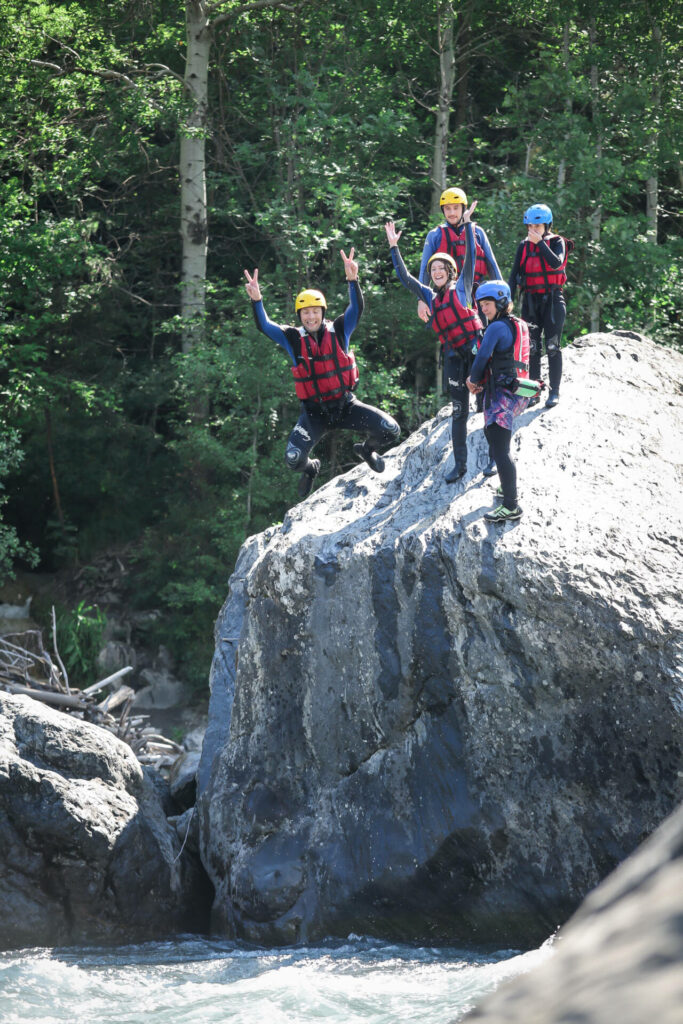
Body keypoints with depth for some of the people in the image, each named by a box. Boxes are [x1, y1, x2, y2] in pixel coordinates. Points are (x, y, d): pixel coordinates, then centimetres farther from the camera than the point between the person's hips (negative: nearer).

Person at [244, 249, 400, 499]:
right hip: (314, 411, -1)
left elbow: (356, 309, -16)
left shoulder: (338, 331, -4)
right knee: (293, 460, -21)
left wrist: (353, 280, -32)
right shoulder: (293, 338, -4)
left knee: (390, 430, -15)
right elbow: (264, 326, -10)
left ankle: (367, 449, 24)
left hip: (345, 404, 1)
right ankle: (310, 469, 22)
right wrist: (256, 301, -28)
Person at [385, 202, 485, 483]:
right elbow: (405, 278, 18)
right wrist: (394, 248, 15)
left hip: (475, 349, -4)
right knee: (458, 410, 4)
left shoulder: (461, 287, 4)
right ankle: (459, 464, 6)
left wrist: (467, 224, -2)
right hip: (453, 356, 4)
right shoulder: (430, 297, 15)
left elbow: (470, 258, -1)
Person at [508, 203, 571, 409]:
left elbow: (556, 262, -22)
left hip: (552, 299, -3)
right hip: (530, 299, 3)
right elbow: (514, 274, 6)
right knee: (531, 347, 2)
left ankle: (554, 391, 0)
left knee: (553, 346, -4)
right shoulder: (524, 246, 8)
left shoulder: (557, 242, -2)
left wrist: (540, 242, -21)